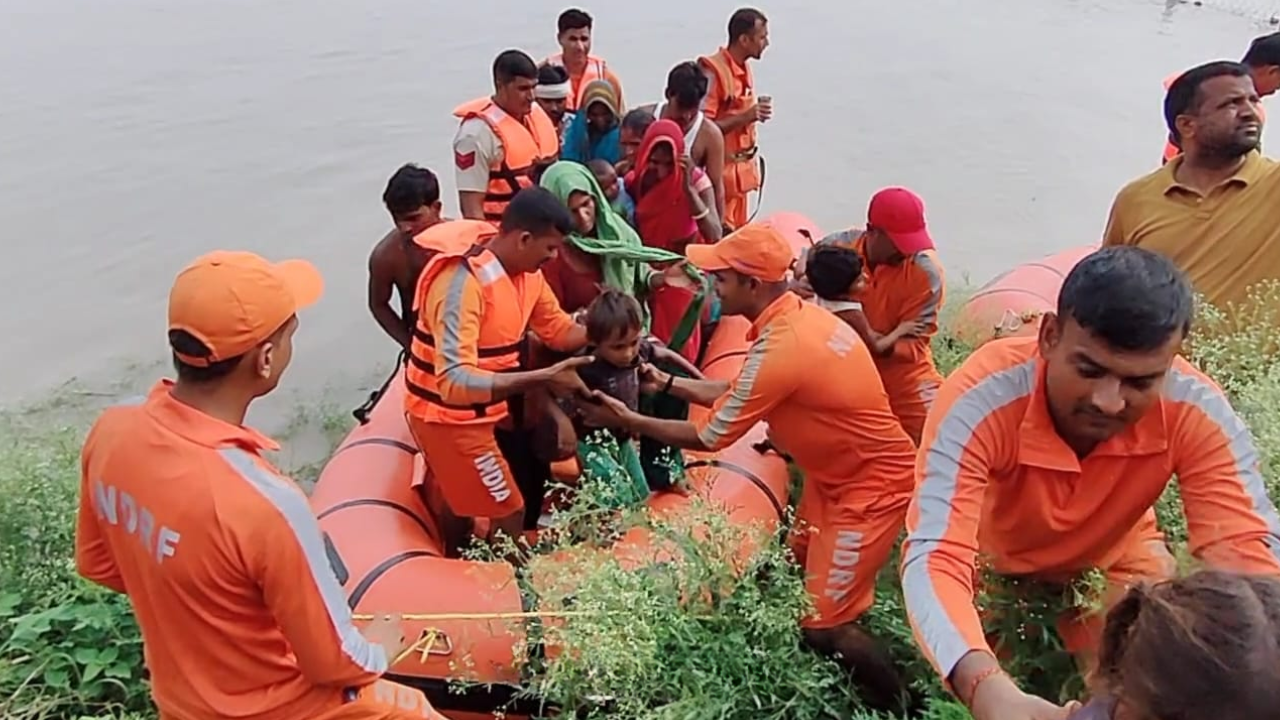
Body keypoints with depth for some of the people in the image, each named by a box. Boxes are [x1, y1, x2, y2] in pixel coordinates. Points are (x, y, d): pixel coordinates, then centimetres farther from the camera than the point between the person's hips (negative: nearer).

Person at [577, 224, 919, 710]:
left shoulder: (780, 347, -30)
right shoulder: (798, 315, -1)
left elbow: (709, 438, -19)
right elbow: (738, 395, 10)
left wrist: (626, 420, -8)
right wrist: (668, 384, 6)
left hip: (874, 485, -9)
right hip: (838, 472, 9)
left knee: (821, 625, -2)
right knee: (798, 570, 18)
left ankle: (897, 701, 21)